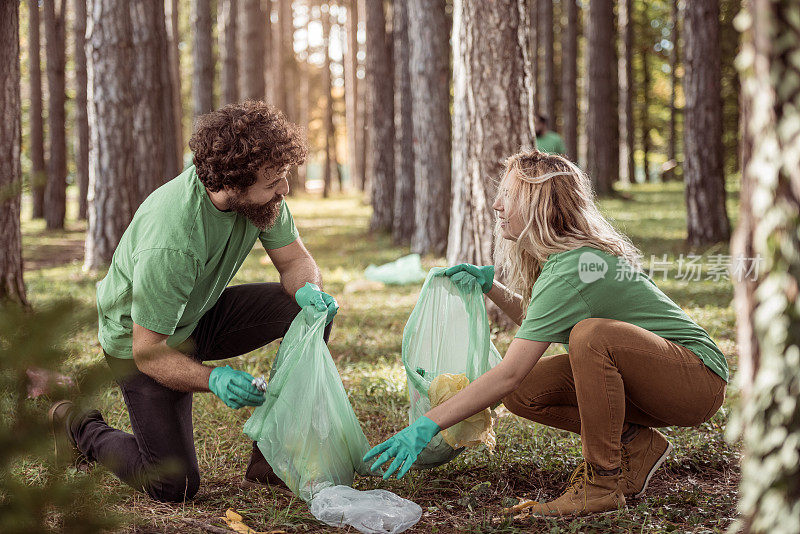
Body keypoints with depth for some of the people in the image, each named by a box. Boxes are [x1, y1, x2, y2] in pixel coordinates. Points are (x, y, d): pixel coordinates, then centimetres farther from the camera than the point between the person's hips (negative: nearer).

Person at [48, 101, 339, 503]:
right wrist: (211, 378, -47)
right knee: (174, 486, -10)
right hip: (140, 338, -7)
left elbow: (294, 259, -5)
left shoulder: (260, 194, -19)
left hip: (200, 319, 7)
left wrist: (309, 289, -29)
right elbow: (148, 352, -30)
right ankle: (81, 428, 17)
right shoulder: (170, 243, -39)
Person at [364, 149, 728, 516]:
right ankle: (636, 445, 6)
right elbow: (537, 320, 23)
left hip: (699, 378, -8)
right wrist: (490, 286, 6)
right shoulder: (571, 253, 2)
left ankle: (604, 482, -22)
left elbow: (509, 373, -29)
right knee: (523, 394, -6)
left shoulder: (570, 269, -25)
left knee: (591, 335, -35)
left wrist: (428, 425, -29)